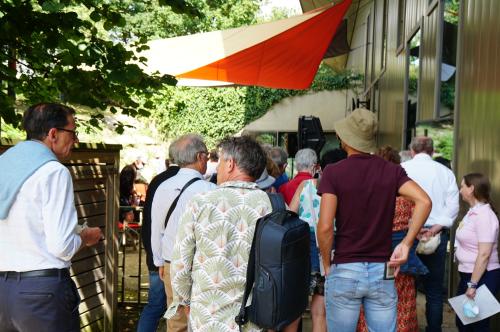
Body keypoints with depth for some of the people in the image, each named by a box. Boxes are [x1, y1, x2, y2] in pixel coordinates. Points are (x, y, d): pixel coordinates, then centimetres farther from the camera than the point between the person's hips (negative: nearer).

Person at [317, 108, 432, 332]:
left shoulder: (333, 172, -7)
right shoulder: (392, 171, 2)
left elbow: (325, 227, -15)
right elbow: (424, 201, -12)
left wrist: (327, 265, 0)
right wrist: (406, 244, -6)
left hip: (344, 271, -2)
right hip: (383, 271, 3)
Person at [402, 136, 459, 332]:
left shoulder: (403, 169, -1)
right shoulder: (445, 172, 6)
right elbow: (453, 206, -3)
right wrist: (436, 228, -7)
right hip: (438, 235, 2)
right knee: (434, 290, 10)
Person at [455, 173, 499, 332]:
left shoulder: (484, 216, -19)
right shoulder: (472, 212, 9)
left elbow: (484, 254, -23)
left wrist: (473, 284, -23)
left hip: (483, 277, -9)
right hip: (468, 274, 9)